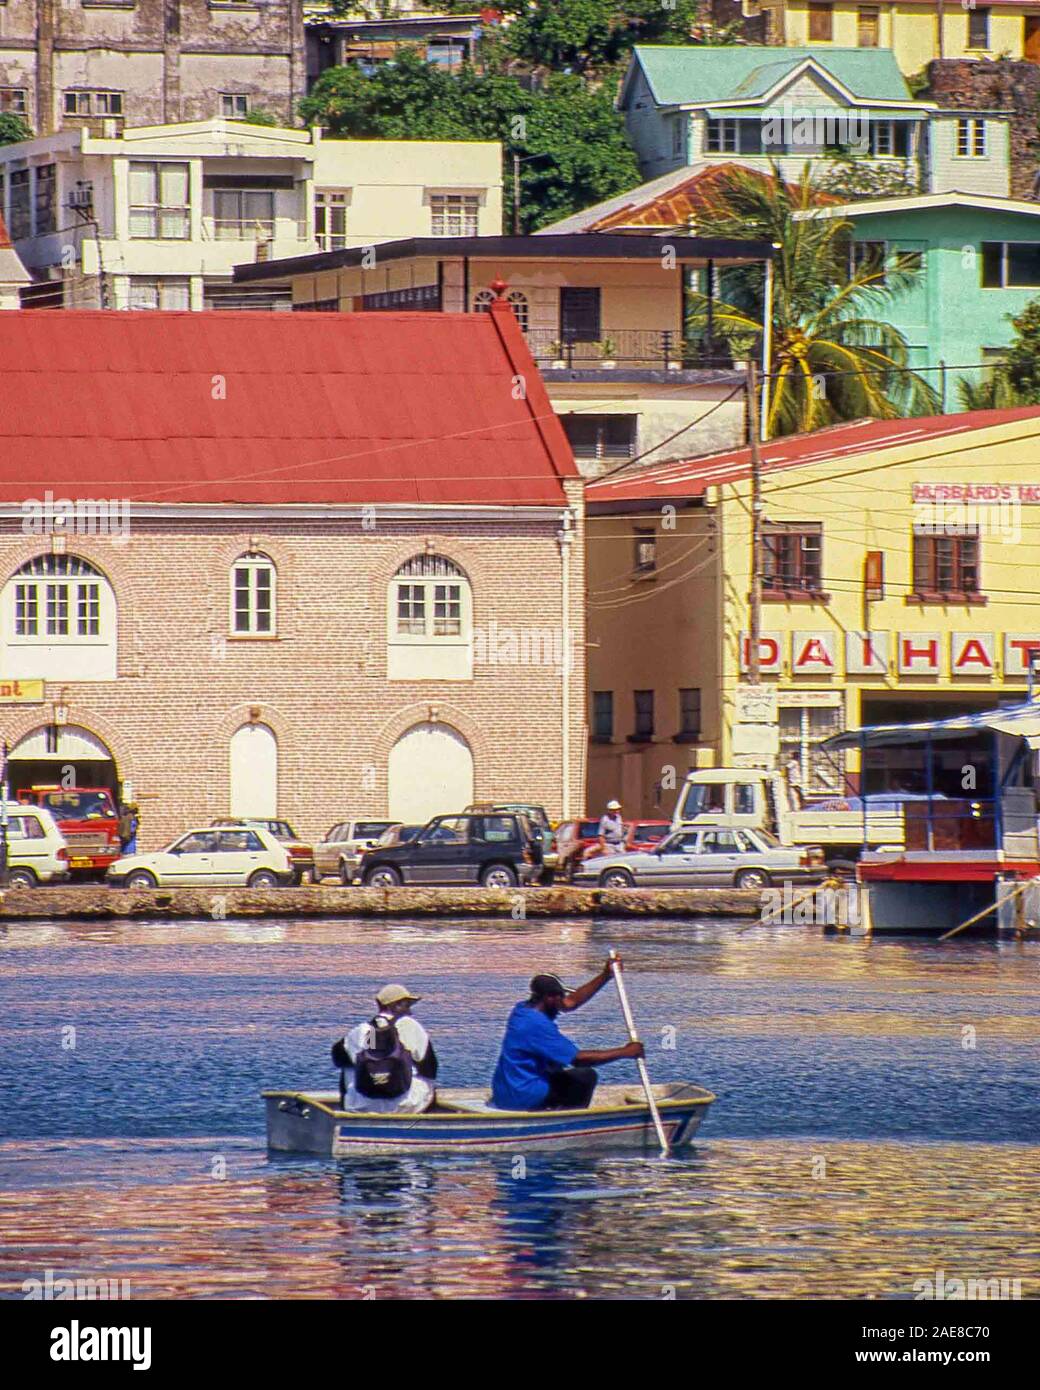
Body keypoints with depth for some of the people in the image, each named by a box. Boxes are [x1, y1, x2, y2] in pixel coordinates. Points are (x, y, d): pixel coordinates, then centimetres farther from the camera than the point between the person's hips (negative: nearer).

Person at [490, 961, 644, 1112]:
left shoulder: (523, 1009, 6)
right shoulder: (537, 1024, -23)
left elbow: (571, 1002, 16)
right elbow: (579, 1059, -22)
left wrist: (605, 976, 10)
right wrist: (624, 1052, -16)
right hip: (523, 1098, -10)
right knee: (586, 1077, -4)